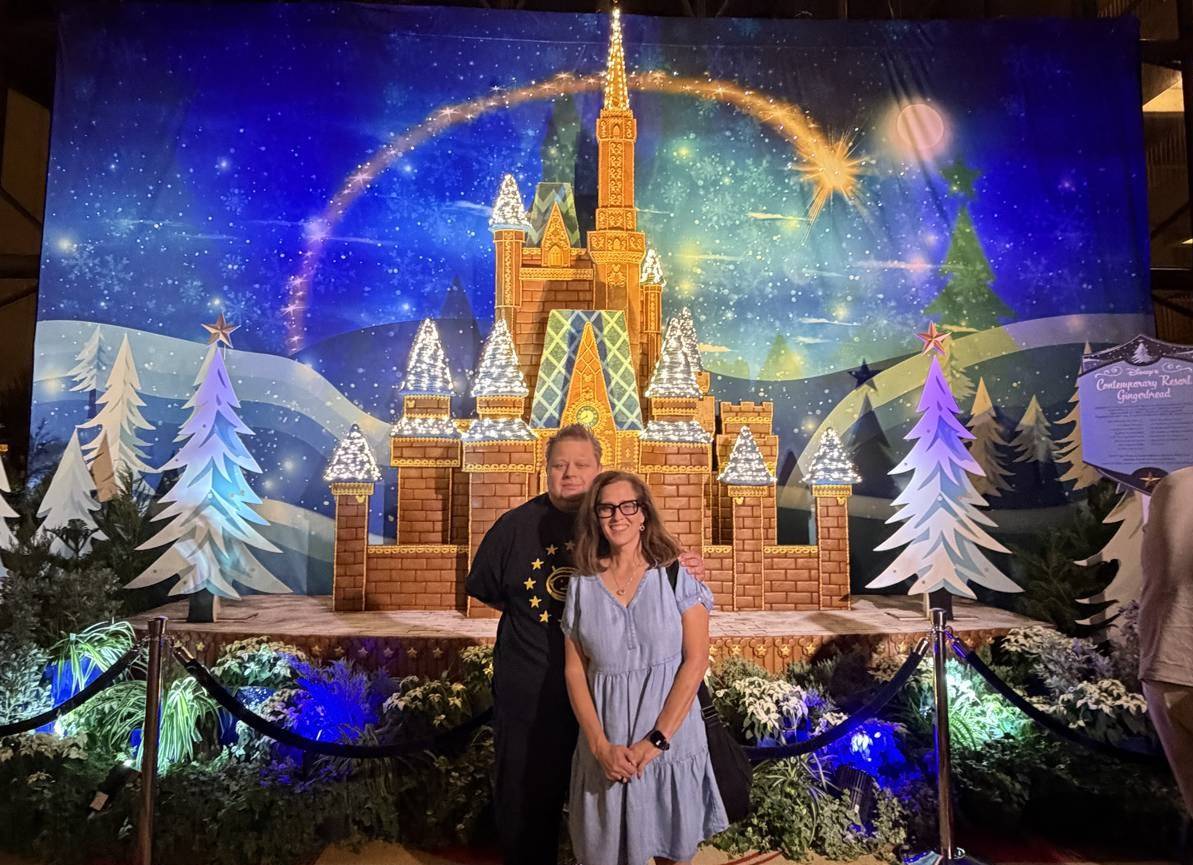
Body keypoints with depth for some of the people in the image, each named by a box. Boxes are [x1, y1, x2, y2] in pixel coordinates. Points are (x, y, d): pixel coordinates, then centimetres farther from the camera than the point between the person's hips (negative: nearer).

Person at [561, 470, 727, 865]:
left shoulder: (677, 577, -5)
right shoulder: (582, 585, 1)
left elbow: (695, 662, -9)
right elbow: (575, 671, 1)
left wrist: (656, 740, -14)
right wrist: (600, 745, -9)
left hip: (672, 741, -1)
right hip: (606, 749, 2)